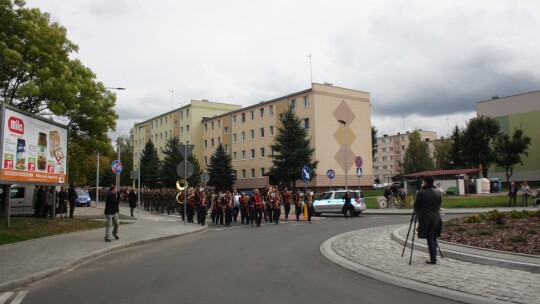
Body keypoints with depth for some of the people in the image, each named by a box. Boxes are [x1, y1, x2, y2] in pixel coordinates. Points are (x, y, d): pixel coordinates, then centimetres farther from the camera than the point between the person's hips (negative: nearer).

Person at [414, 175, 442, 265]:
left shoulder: (421, 193, -12)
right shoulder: (438, 192, 3)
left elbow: (416, 206, -3)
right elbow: (439, 205, 12)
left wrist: (418, 217, 15)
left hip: (426, 219, -5)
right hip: (436, 218, 5)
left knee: (430, 239, 0)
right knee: (433, 238, 16)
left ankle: (433, 259, 3)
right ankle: (434, 257, 22)